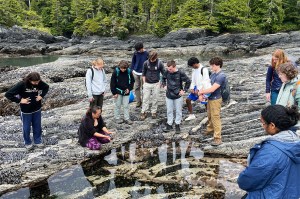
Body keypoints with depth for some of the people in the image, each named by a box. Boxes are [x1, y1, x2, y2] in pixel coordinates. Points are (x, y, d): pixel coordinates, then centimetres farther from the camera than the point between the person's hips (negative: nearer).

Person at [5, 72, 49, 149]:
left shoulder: (39, 83, -14)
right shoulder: (21, 85, -25)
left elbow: (46, 87, 8)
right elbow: (8, 94, -22)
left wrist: (41, 96, -5)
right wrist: (20, 100, -22)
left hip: (37, 109, 3)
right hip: (26, 111, -3)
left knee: (37, 126, 17)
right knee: (26, 128, 14)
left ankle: (38, 141, 36)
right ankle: (27, 143, 35)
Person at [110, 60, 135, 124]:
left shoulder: (129, 72, -7)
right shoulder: (116, 72, -13)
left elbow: (132, 81, 7)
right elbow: (112, 83, -8)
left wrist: (129, 88, -5)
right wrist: (114, 93, -10)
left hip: (126, 92, 2)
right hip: (118, 92, -2)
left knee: (126, 105, 7)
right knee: (117, 105, 8)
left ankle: (126, 118, 17)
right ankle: (117, 118, 20)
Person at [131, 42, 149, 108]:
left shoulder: (146, 54, -7)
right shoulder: (135, 53, 1)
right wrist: (132, 70, 7)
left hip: (143, 73, -3)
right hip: (136, 73, 4)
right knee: (136, 88, 8)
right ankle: (138, 102, 19)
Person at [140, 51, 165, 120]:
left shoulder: (160, 63, -9)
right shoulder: (146, 63, -6)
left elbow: (163, 73, 2)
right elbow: (143, 73, 6)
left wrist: (161, 82, -2)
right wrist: (144, 83, 1)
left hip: (156, 84, -1)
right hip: (147, 83, 1)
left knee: (155, 99, 8)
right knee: (145, 98, 2)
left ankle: (154, 112, 21)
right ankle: (143, 112, 9)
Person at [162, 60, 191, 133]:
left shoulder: (180, 73, -17)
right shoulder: (167, 72, -8)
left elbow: (188, 81, -6)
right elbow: (163, 78, 15)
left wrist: (184, 90, -7)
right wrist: (164, 85, 5)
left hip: (178, 96, -3)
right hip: (169, 96, 3)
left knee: (178, 111, 9)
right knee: (169, 111, 12)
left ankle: (177, 125, 24)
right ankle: (169, 125, 24)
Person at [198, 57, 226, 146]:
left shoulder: (221, 76, -23)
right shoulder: (213, 74, 6)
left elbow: (212, 89, -26)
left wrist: (201, 92, -13)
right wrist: (201, 94, -5)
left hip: (215, 99, -9)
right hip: (210, 98, 9)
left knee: (215, 117, -5)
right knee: (209, 115, 24)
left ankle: (218, 138, 0)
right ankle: (210, 129, 46)